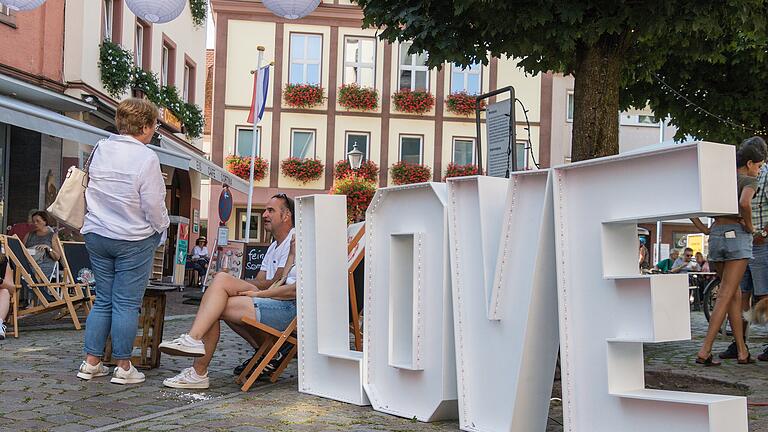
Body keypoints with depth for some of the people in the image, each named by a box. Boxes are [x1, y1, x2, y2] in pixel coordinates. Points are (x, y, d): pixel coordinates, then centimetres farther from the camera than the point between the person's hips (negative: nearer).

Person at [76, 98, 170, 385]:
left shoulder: (101, 149, 4)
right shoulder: (146, 158, -16)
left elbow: (94, 191, 15)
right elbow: (153, 205, -14)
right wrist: (161, 228, 4)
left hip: (97, 235, 6)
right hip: (133, 240, -6)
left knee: (103, 300, 14)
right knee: (127, 303, 1)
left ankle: (91, 362, 16)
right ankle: (123, 367, 7)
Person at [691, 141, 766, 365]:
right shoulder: (749, 181, 0)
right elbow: (744, 203, -23)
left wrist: (705, 230, 12)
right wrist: (750, 226, -8)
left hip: (715, 237, 6)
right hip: (737, 236, -6)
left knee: (735, 294, 14)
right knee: (725, 296, -8)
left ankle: (742, 352, 13)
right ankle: (704, 351, -15)